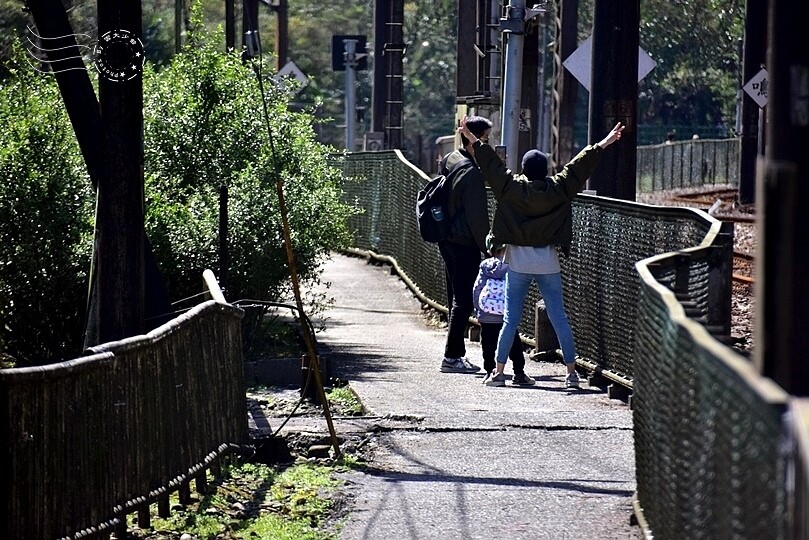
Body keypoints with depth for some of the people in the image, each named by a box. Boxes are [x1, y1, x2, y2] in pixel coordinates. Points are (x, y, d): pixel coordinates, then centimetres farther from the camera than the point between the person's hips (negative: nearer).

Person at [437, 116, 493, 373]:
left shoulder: (449, 161, 10)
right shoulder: (471, 171, -19)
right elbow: (477, 216, -17)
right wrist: (488, 247, -9)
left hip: (446, 239, 10)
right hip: (464, 243, -10)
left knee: (456, 299, 14)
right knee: (463, 301, -5)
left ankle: (457, 353, 19)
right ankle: (452, 357, -4)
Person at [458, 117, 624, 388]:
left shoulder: (512, 187, -6)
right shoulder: (558, 189, -4)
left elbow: (492, 165, 2)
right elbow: (580, 165, 4)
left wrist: (474, 141, 13)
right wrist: (602, 145, 12)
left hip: (518, 262, -1)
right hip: (548, 263, 1)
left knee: (510, 319, 2)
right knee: (559, 319, 3)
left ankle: (499, 370, 1)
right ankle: (571, 371, 4)